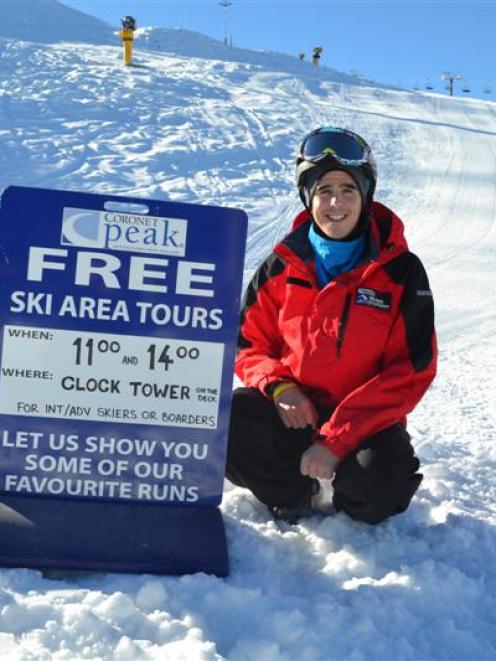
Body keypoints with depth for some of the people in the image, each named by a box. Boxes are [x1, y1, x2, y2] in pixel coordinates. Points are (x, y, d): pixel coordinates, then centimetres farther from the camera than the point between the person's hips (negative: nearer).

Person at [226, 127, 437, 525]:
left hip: (363, 419, -2)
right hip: (290, 410, 2)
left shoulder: (401, 272, -6)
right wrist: (279, 386, -16)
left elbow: (411, 371, -10)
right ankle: (295, 491, 2)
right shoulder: (283, 266, 2)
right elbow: (250, 343, 8)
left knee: (380, 481, -33)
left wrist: (336, 440, -20)